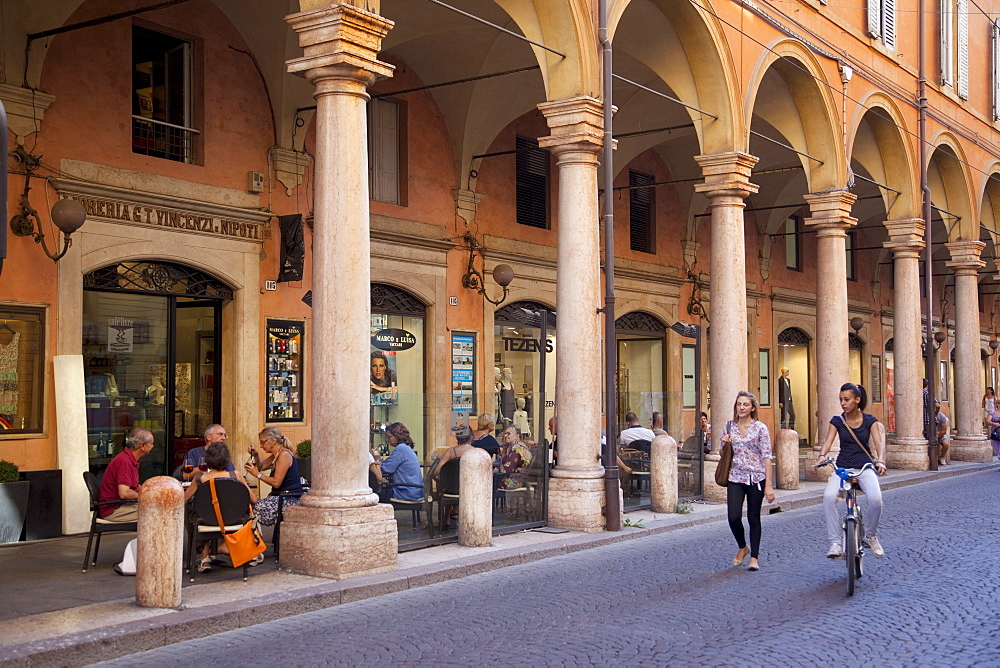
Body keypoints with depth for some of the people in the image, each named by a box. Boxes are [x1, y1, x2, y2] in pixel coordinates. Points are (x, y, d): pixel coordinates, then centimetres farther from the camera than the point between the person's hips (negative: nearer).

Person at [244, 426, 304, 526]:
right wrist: (256, 455, 13)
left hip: (290, 499, -10)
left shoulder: (284, 455, -15)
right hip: (281, 497, 10)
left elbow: (276, 483, -20)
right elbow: (261, 466, 31)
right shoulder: (276, 455, 14)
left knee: (257, 507, -27)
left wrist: (257, 474, -15)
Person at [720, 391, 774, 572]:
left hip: (756, 478, -2)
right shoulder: (730, 427, 7)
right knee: (734, 518, -8)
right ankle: (742, 547, 20)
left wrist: (768, 486, -10)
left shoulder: (760, 428, -4)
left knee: (754, 519, 4)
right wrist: (725, 444, -4)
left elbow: (767, 457, -6)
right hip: (735, 478, 3)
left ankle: (754, 557, 16)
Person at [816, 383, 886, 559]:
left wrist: (880, 461, -30)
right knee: (828, 496, -30)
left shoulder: (869, 420, 2)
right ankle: (835, 543, -23)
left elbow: (878, 442, -10)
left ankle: (872, 536, -1)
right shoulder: (837, 421, 4)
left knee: (875, 498, -30)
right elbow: (828, 441, -8)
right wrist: (822, 456, -30)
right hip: (842, 467, 1)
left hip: (865, 467, -1)